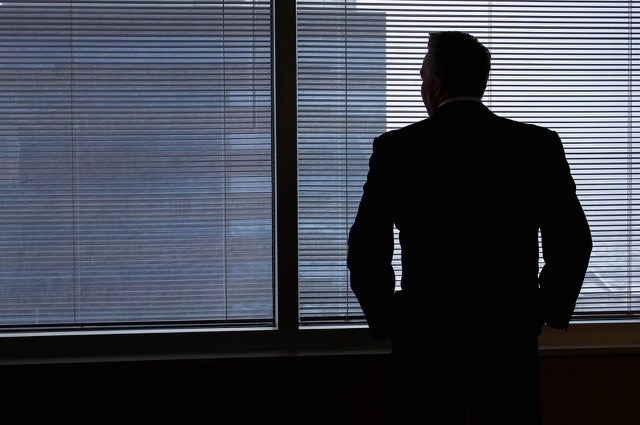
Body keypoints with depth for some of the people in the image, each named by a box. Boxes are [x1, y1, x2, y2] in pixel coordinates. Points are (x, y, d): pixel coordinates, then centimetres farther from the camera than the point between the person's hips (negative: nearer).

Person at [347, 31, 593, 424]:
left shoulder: (396, 148, -5)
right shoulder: (540, 145, -2)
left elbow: (366, 251, -5)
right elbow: (572, 242, -1)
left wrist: (386, 320, 9)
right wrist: (551, 311, 12)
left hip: (425, 340, -1)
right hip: (511, 341, 1)